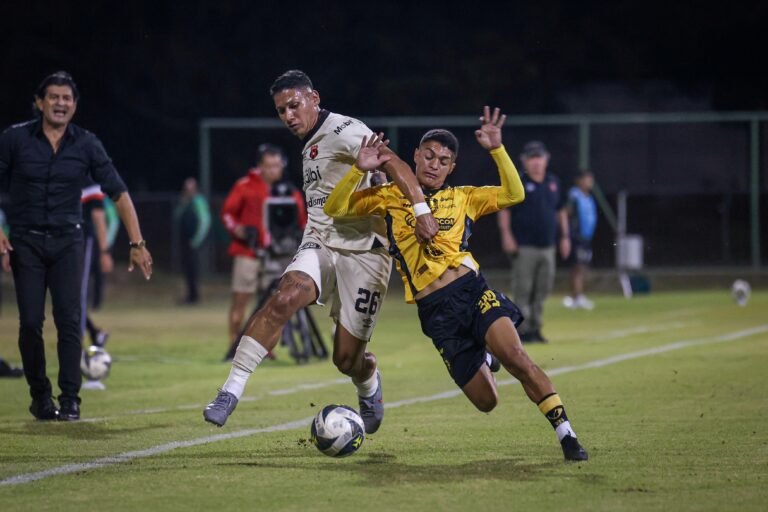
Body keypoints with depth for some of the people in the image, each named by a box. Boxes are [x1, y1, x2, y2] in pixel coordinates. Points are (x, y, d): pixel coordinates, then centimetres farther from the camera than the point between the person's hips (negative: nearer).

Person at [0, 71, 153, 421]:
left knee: (69, 320, -9)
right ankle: (40, 397, 9)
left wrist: (137, 243, -4)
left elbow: (118, 193, 1)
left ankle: (70, 399, -5)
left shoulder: (86, 144, -1)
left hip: (67, 241, 1)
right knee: (31, 322, -5)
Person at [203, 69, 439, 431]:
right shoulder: (310, 145, 16)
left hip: (362, 252, -6)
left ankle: (370, 386, 39)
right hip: (321, 246, 6)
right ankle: (231, 391, -30)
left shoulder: (343, 131, -12)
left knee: (347, 358, -1)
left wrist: (420, 209, -36)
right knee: (285, 297, -27)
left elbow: (392, 163, -25)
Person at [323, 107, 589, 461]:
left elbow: (514, 195, 5)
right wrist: (359, 170, -8)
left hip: (472, 290, 0)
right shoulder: (390, 197, 11)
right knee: (485, 402, 1)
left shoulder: (463, 198, 14)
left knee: (515, 357, -28)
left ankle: (566, 435, -21)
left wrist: (496, 149, -4)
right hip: (434, 310, 0)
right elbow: (335, 209, 6)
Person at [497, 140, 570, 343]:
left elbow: (561, 210, 20)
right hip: (524, 247, -6)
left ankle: (534, 329, 15)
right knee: (522, 290, -7)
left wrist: (565, 236, 15)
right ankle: (523, 330, -6)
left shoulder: (553, 183, 13)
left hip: (547, 246, 6)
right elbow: (504, 210, -6)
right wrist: (506, 235, -15)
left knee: (542, 290, 8)